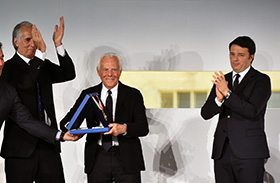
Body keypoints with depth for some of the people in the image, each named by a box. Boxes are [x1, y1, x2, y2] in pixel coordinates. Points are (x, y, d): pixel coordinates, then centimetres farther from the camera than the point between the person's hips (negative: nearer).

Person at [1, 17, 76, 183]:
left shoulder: (44, 65, 15)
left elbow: (69, 74, 1)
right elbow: (23, 84, -23)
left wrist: (58, 44, -10)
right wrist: (41, 51, -27)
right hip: (21, 144, -5)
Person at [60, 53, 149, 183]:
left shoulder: (133, 95, 5)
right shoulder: (88, 95, 10)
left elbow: (144, 128, -6)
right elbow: (66, 122, 4)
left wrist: (124, 128, -26)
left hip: (126, 159, -1)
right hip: (97, 160, 1)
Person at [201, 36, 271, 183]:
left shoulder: (261, 80, 1)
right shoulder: (222, 80, 15)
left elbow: (252, 111, -14)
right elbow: (205, 114, 6)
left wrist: (227, 93, -21)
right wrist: (219, 99, -14)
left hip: (248, 153, -5)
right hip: (222, 151, 5)